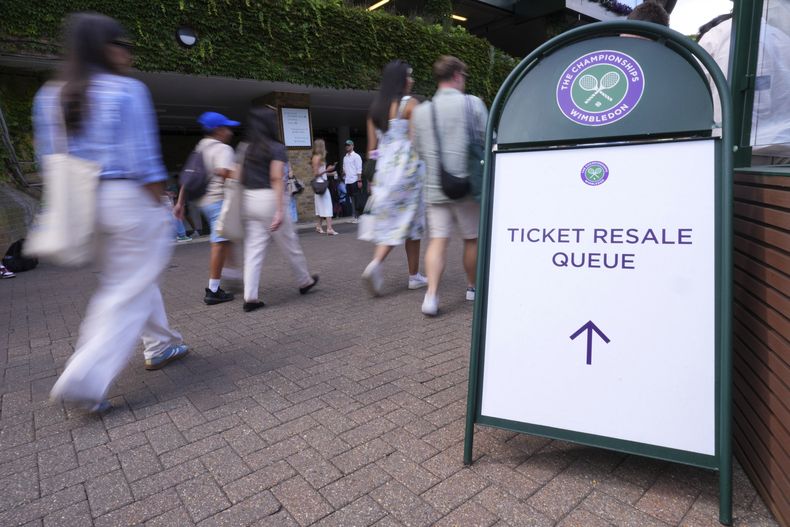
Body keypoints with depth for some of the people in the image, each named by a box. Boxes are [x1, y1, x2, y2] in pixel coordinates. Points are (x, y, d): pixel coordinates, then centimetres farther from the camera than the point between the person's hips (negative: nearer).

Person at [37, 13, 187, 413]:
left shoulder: (50, 96, 10)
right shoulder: (127, 90, -10)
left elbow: (49, 159, 10)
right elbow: (142, 160, -15)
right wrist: (160, 209, -8)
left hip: (86, 201, 8)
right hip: (131, 199, -7)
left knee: (119, 281, 21)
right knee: (131, 291, 0)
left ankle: (160, 345, 33)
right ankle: (84, 379, -4)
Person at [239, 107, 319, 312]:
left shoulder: (245, 148, 12)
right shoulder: (277, 148, -5)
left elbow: (240, 177, 7)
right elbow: (276, 178, -15)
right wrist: (280, 210, -19)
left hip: (248, 199, 6)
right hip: (269, 199, -5)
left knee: (253, 250, 4)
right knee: (290, 245, 11)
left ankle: (250, 297, -2)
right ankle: (305, 282, 29)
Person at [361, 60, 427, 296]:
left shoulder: (375, 107, 12)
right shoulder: (410, 103, -5)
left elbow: (372, 146, 12)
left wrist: (372, 174, 16)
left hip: (383, 168, 5)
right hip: (407, 167, -5)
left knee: (387, 222, 7)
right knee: (411, 220, 4)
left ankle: (375, 264, -15)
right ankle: (414, 276, 12)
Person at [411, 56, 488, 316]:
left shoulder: (421, 110, 7)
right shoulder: (472, 103, -3)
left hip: (434, 187, 3)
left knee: (437, 240, 3)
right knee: (472, 238, 12)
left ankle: (431, 294, -10)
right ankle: (472, 287, 26)